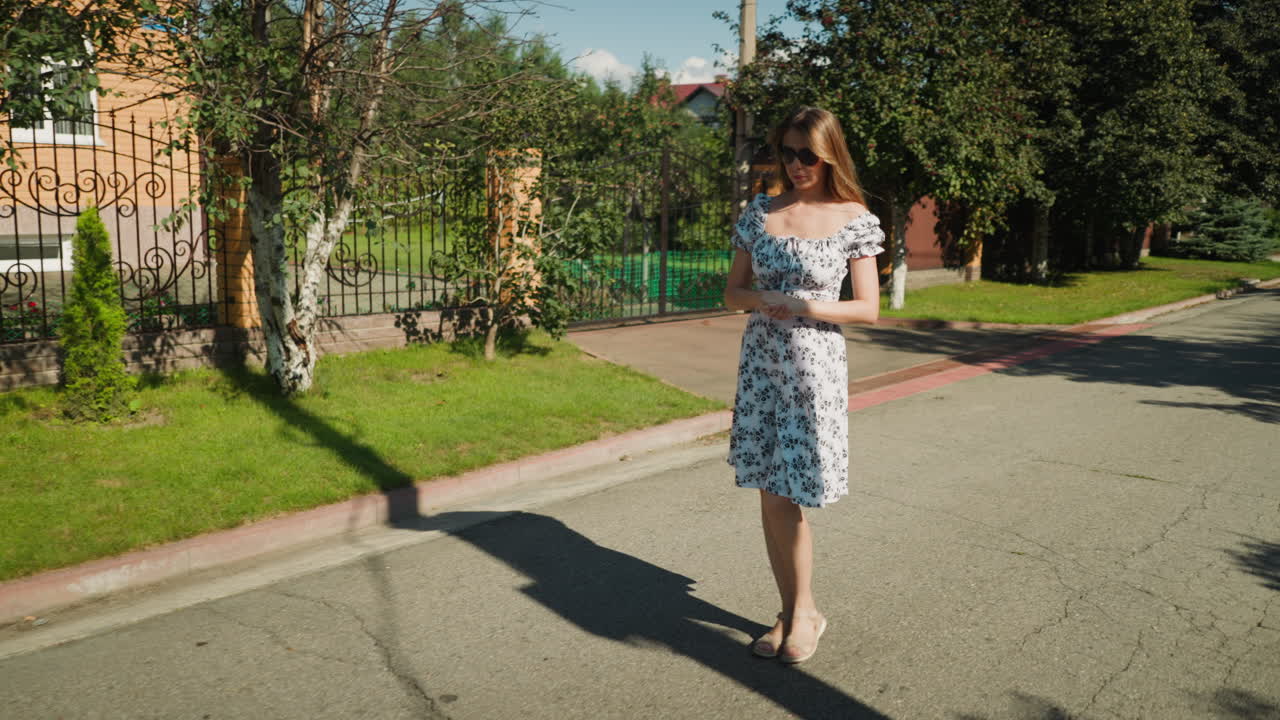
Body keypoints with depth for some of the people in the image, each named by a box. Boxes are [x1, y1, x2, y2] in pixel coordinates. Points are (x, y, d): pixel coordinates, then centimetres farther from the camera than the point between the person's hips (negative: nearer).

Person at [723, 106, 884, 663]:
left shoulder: (853, 219, -3)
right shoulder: (759, 213, 7)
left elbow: (868, 308, -3)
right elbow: (733, 292, 10)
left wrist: (805, 306, -16)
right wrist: (764, 300, -12)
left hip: (816, 363, -4)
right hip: (761, 359, 4)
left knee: (790, 497, -2)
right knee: (770, 494, 7)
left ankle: (804, 613, 20)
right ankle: (791, 611, 23)